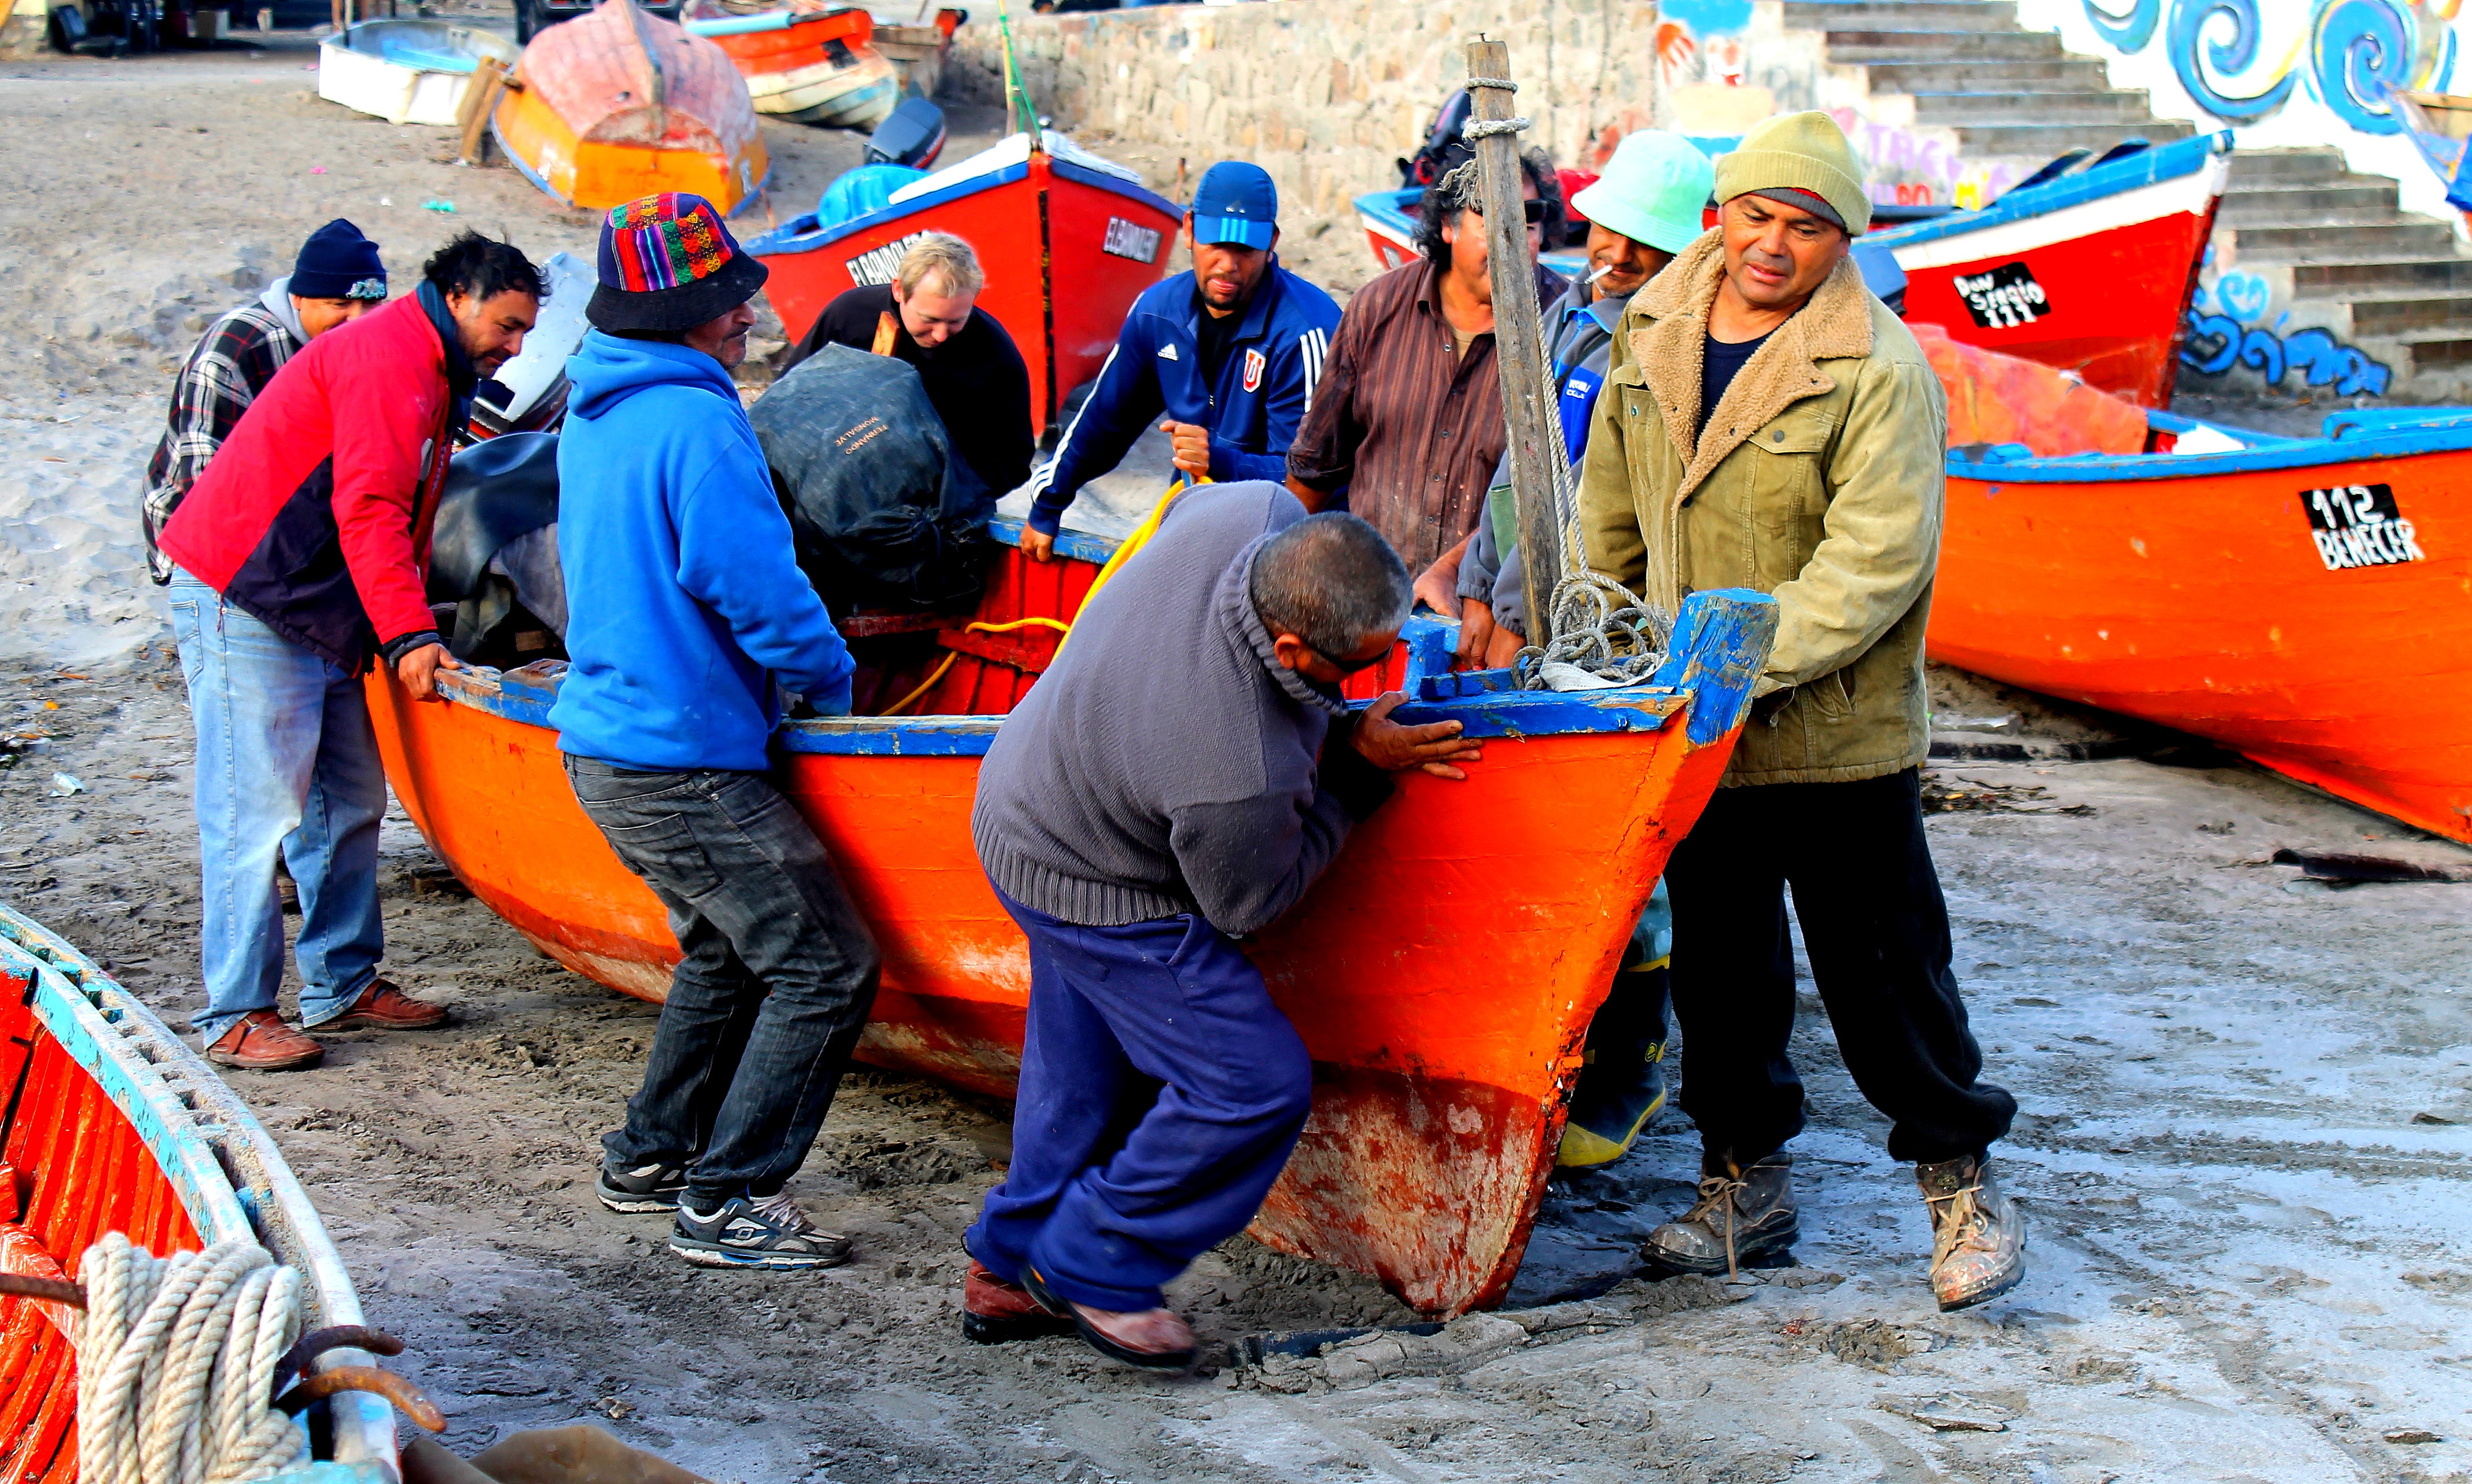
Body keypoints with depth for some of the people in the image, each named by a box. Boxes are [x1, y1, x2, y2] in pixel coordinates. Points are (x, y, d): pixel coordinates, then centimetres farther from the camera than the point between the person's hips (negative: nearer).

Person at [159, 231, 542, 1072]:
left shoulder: (431, 374, 18)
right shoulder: (391, 357, -15)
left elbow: (403, 523, 21)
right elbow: (367, 508, -23)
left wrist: (411, 636, 13)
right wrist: (409, 635, -27)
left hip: (316, 613, 10)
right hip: (245, 600, -10)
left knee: (350, 802, 11)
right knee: (259, 810, -9)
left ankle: (343, 986, 20)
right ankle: (235, 1016, -5)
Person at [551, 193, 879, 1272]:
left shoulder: (594, 418, 14)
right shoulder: (697, 423, -18)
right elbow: (753, 581, -21)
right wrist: (829, 677, -4)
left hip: (603, 740, 10)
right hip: (682, 760, -10)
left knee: (724, 948, 26)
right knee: (828, 968, -5)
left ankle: (648, 1158, 31)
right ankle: (724, 1202, -3)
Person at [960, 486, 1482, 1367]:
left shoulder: (1264, 515, -24)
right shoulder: (1243, 779, -41)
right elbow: (1247, 900, -18)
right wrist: (1359, 764, -15)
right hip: (1097, 892, -9)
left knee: (1086, 1068, 23)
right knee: (1255, 1084, -5)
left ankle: (1007, 1272, 38)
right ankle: (1093, 1272, 12)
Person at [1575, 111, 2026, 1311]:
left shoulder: (1879, 369, -15)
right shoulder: (1655, 336, 4)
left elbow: (1876, 560, -22)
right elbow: (1610, 519, 16)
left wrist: (1749, 666, -27)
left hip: (1840, 732, -5)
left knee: (1883, 972, 3)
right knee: (1718, 964, 15)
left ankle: (1963, 1182, 20)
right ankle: (1744, 1180, 29)